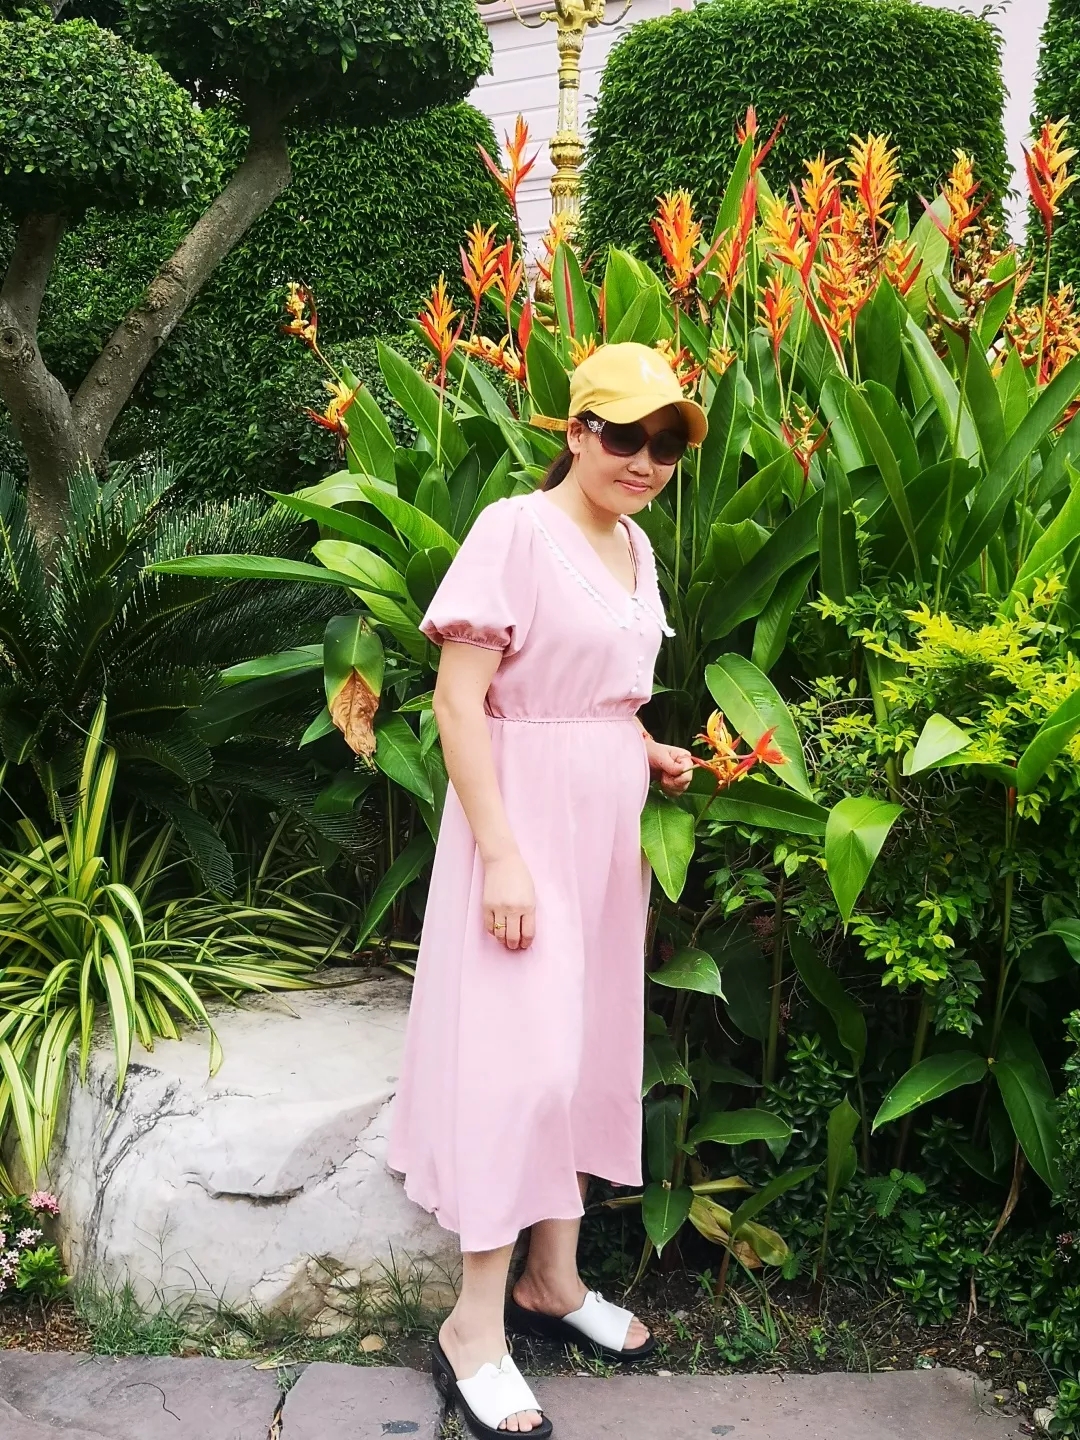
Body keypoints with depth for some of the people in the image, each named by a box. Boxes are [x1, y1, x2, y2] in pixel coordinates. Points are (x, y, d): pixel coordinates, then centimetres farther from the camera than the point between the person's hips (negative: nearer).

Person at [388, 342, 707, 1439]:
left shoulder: (634, 545, 10)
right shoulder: (516, 529, -15)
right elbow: (458, 699, -19)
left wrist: (651, 754, 6)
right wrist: (502, 853, -23)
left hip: (607, 826, 8)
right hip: (525, 818, -8)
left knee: (590, 1042, 14)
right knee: (519, 1051, -6)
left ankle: (553, 1280, 29)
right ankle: (475, 1325, 8)